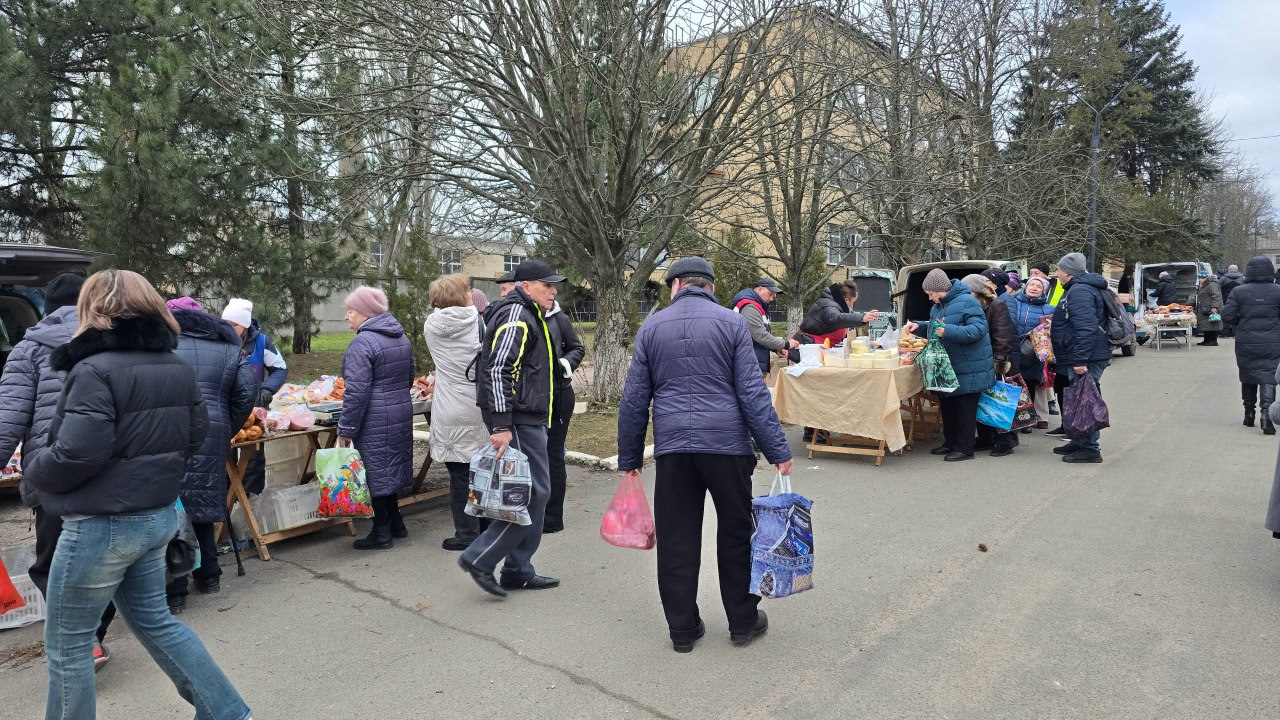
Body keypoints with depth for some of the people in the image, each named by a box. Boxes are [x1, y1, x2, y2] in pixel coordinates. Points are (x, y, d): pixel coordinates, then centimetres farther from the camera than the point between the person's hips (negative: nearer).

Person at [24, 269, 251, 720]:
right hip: (160, 515, 8)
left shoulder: (95, 370, -19)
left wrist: (35, 467, -4)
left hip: (103, 525, -8)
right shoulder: (178, 368, 6)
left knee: (66, 643, 12)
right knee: (153, 619, 22)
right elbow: (194, 437, 12)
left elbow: (76, 455, -24)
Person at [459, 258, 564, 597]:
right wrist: (502, 426, -28)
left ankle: (518, 571, 20)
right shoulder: (516, 316, -13)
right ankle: (480, 558, -1)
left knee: (534, 494, 12)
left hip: (528, 420, 11)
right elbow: (497, 370, -23)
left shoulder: (528, 316, 21)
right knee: (535, 493, -9)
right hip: (519, 422, -11)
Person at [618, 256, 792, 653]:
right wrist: (777, 450, -2)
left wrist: (629, 457, 15)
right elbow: (752, 393, -6)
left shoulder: (651, 327, 7)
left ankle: (682, 628, 18)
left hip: (672, 446, 2)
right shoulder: (732, 323, 1)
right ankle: (743, 622, 24)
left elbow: (634, 399, 8)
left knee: (676, 540, 10)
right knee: (736, 534, 13)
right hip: (727, 443, -1)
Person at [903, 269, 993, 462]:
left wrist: (949, 331, -33)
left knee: (964, 408, 0)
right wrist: (918, 326, 8)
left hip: (968, 368, -9)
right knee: (947, 405, 16)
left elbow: (978, 329, -25)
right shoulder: (938, 305, 10)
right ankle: (950, 442, 29)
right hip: (947, 367, 9)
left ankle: (964, 448, 8)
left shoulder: (966, 302, -18)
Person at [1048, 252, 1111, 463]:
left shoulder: (1080, 291, -19)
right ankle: (1079, 443, 29)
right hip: (1084, 357, 11)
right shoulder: (1081, 288, 17)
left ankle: (1089, 449, 0)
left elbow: (1086, 329, -27)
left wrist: (1080, 360, -28)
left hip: (1086, 359, -11)